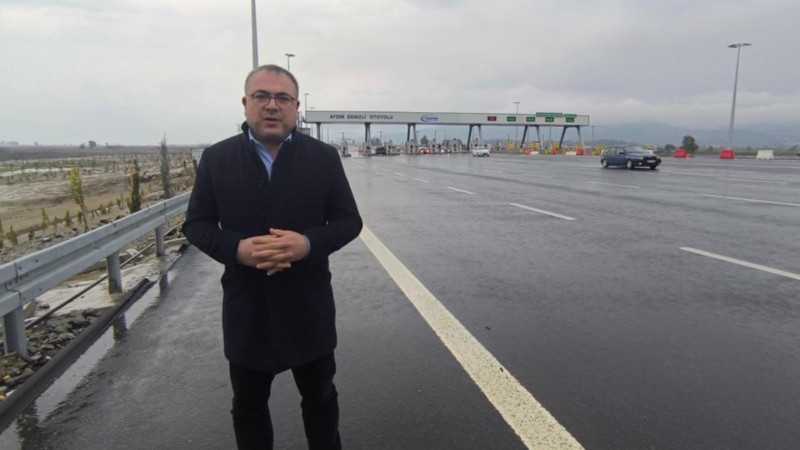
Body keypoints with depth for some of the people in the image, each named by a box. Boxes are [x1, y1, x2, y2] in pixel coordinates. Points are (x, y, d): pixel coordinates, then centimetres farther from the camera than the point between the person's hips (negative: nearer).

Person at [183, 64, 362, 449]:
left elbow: (349, 220, -2)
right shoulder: (216, 158, -1)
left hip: (309, 306, 0)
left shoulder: (324, 157, -2)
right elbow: (196, 224, 1)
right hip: (246, 309, 1)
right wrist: (237, 248, -20)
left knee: (320, 398, 19)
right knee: (248, 406, 19)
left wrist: (309, 243, -22)